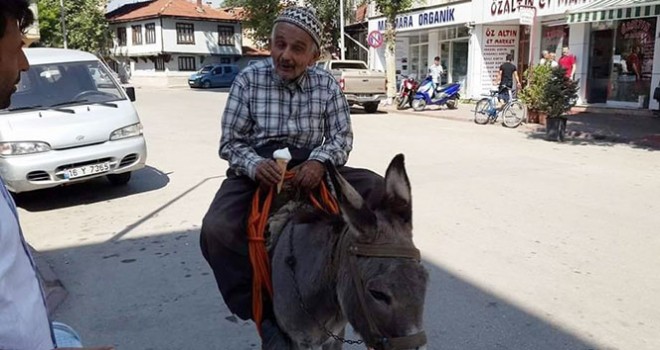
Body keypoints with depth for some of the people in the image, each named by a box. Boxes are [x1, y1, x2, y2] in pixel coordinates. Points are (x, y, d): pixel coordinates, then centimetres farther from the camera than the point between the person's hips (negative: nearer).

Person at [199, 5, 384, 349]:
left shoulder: (327, 84, 0)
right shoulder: (249, 79, -5)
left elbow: (342, 137, 2)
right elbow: (230, 142, -3)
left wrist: (320, 161, -22)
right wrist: (255, 165, -26)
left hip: (309, 169, 2)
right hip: (255, 170, -1)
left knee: (378, 190, -17)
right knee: (216, 230, -28)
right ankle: (264, 314, -12)